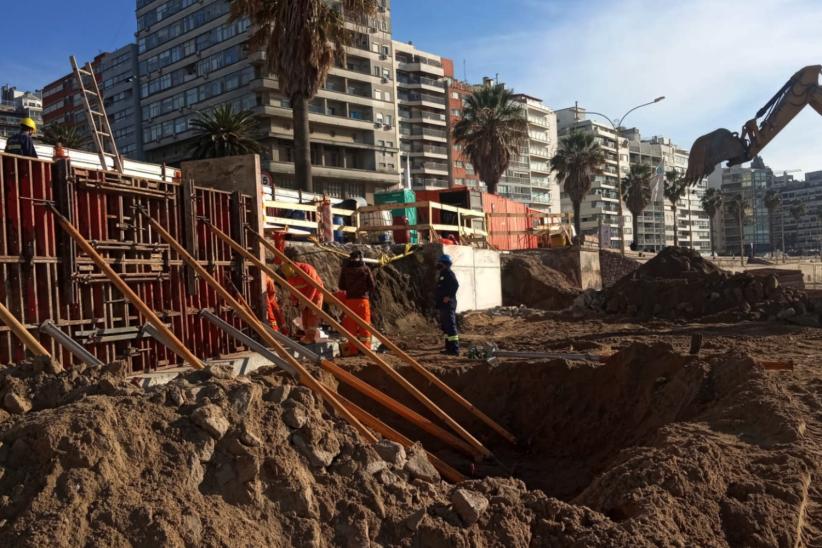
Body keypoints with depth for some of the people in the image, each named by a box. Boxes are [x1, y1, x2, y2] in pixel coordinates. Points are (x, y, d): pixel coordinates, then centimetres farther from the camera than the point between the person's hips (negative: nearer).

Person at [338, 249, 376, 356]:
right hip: (363, 299, -1)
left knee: (351, 325, 7)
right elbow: (372, 286, -2)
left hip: (350, 300, 1)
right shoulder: (365, 269, -4)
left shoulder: (345, 269, -2)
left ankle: (352, 349, 7)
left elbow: (341, 286, 3)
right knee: (364, 324, 7)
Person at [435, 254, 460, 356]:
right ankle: (449, 347, 22)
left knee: (450, 326, -11)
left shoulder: (448, 273, -12)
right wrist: (437, 295, 16)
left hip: (448, 304, -11)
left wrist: (449, 297, -25)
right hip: (443, 305, 11)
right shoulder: (443, 273, 20)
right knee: (445, 326, 15)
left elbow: (455, 285, -26)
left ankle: (454, 349, -10)